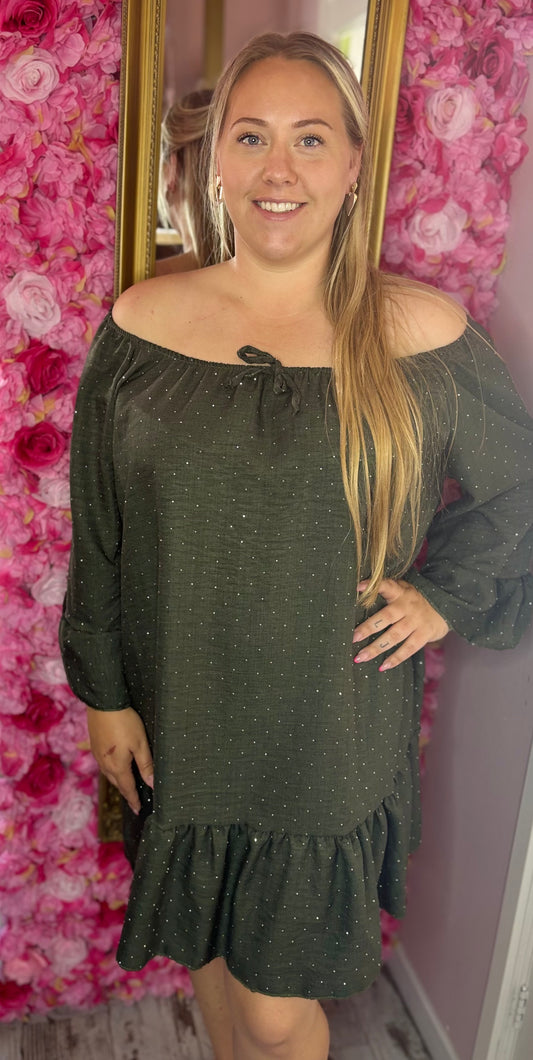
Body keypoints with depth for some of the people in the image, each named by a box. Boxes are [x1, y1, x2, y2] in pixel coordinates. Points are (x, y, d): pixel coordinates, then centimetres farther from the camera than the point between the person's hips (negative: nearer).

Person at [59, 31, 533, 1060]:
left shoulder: (424, 337, -9)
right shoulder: (142, 322, -5)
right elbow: (97, 536, 1)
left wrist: (445, 592, -6)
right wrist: (103, 692, 2)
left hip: (332, 737, -2)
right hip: (178, 726, 2)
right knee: (206, 951, 24)